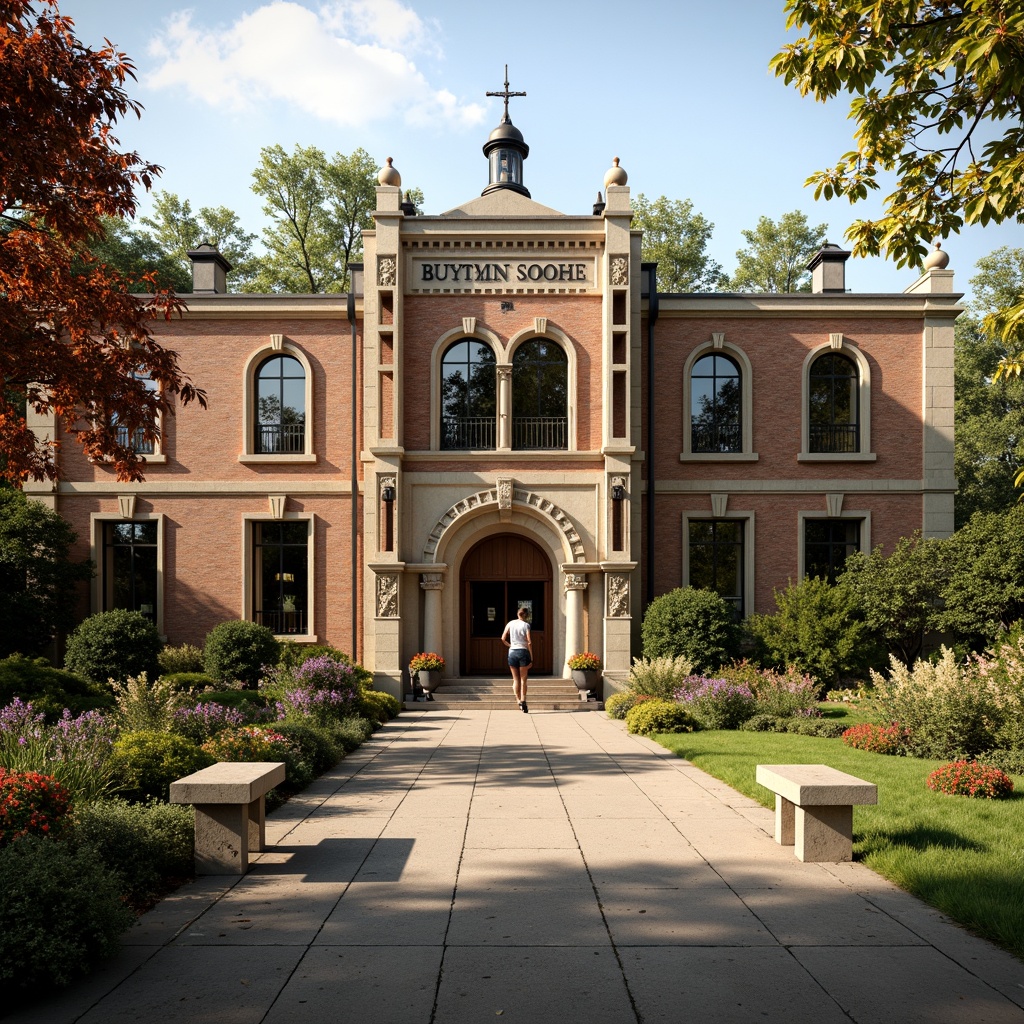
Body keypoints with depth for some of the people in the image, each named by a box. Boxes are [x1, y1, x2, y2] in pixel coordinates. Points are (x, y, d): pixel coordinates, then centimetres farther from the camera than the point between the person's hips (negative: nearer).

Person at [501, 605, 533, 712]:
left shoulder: (510, 624, 6)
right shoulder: (526, 625, -3)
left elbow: (503, 639, 0)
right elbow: (529, 642, -8)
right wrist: (531, 657, -4)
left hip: (512, 652, 2)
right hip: (523, 652, -2)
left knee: (516, 679, 11)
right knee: (523, 679, 4)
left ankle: (519, 701, 4)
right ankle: (523, 701, -8)